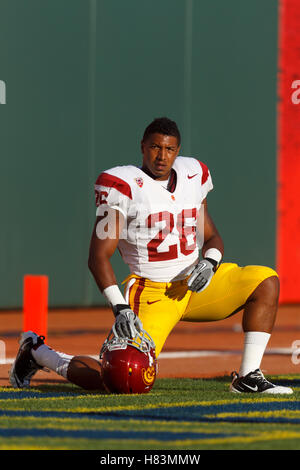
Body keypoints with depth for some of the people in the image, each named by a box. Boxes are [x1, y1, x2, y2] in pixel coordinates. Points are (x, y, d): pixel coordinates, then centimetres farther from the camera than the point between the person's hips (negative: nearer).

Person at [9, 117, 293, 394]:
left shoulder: (192, 176, 6)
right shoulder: (123, 186, -12)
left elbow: (211, 237, 16)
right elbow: (98, 257, -14)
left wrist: (209, 263, -8)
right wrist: (120, 308, -24)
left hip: (196, 285, 6)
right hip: (153, 295, -6)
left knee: (266, 282, -11)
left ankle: (248, 379, -9)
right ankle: (38, 352, 9)